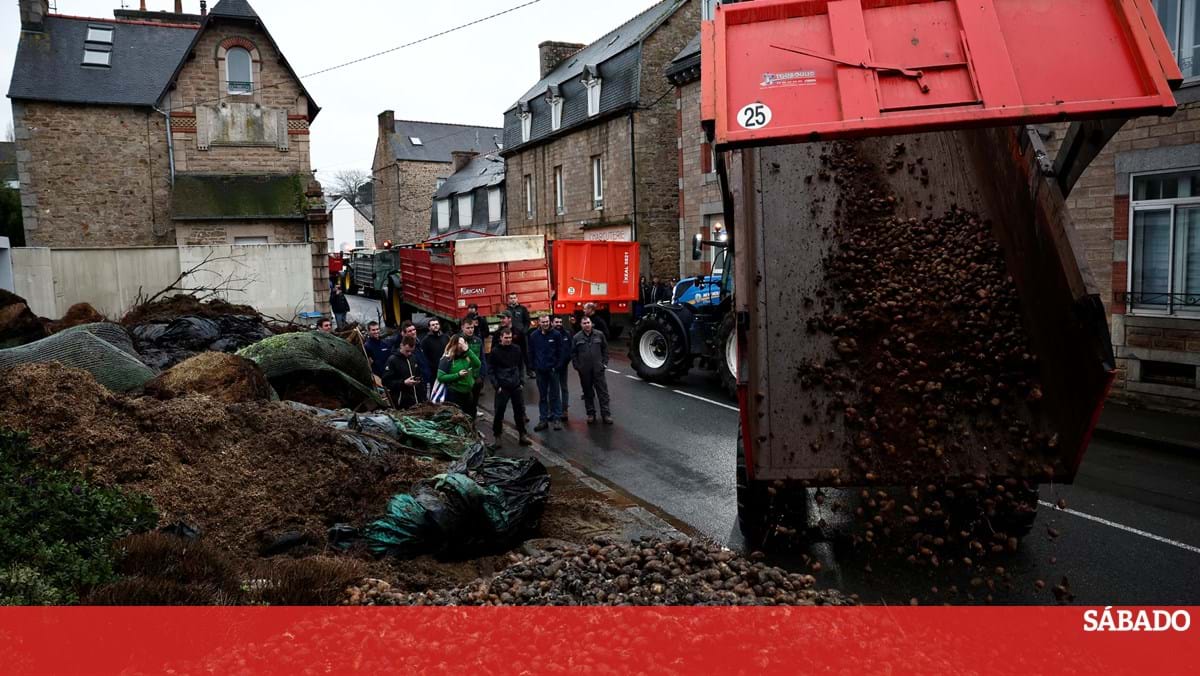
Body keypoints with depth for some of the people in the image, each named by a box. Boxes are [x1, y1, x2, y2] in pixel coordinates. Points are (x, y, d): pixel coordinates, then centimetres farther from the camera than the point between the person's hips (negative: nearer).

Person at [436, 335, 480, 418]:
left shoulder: (466, 357, 3)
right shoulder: (447, 359, -11)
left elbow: (478, 365, -11)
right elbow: (440, 377, -14)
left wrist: (468, 351, -18)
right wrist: (458, 375, -21)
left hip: (468, 393, 6)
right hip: (454, 394, -6)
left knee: (470, 419, 16)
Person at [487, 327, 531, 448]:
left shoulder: (516, 349, 4)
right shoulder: (495, 351, -5)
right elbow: (490, 370, -3)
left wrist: (522, 381, 4)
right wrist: (496, 386, -9)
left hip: (516, 386, 3)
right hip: (502, 387, -3)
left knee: (520, 411, 8)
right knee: (499, 412, 0)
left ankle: (522, 435, 19)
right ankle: (496, 437, 9)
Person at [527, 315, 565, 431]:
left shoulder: (556, 335, -5)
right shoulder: (533, 336, 1)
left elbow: (561, 351, -4)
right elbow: (531, 353, 5)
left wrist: (557, 366, -9)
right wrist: (533, 367, -1)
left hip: (553, 369, -2)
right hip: (540, 370, 2)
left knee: (554, 395, 4)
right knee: (542, 396, 9)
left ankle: (556, 418, 10)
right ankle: (543, 419, 15)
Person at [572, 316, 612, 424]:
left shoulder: (599, 335, 2)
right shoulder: (577, 337, 1)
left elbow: (605, 349, 7)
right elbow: (573, 353, 4)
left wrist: (605, 363, 1)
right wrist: (577, 366, -2)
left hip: (598, 369, 0)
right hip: (584, 370, 0)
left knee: (603, 391, -1)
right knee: (588, 392, 9)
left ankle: (606, 414, 2)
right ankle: (591, 413, 19)